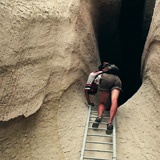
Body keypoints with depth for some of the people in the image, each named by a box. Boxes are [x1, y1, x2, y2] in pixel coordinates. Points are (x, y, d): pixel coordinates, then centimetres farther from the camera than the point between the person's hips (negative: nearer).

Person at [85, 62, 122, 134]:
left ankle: (99, 116, -21)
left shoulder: (92, 74, 34)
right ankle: (110, 122, -36)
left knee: (102, 103, 7)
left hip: (105, 79, -3)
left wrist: (89, 102, 41)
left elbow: (86, 90, 31)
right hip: (117, 79, 4)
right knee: (114, 100, -17)